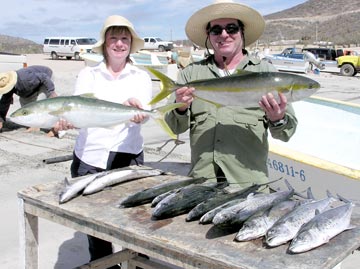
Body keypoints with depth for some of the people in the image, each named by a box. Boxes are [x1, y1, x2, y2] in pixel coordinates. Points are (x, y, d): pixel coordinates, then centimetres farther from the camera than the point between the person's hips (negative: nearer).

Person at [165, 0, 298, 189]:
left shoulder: (265, 71, 4)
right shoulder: (190, 73, 9)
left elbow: (287, 131, 0)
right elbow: (175, 127, 6)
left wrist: (278, 121, -22)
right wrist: (180, 109, -15)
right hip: (200, 179, 2)